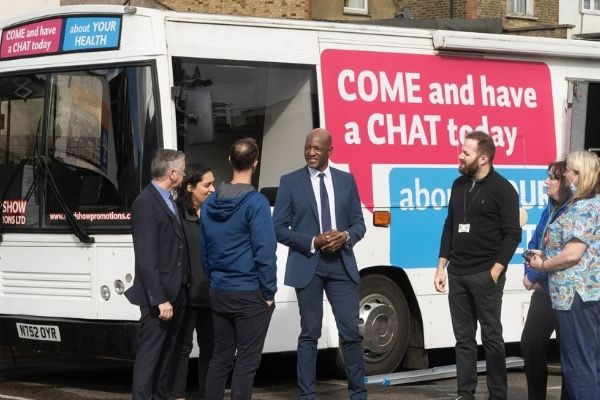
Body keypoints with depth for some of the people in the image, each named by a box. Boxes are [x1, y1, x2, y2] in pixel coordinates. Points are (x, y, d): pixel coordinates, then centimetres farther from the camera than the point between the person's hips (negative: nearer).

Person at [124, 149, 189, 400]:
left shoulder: (168, 201, 14)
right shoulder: (146, 203, -15)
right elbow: (146, 259, -19)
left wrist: (178, 292, 9)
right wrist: (160, 299, -21)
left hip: (175, 294, 9)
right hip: (157, 297, -9)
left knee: (166, 354, 15)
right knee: (149, 356, -4)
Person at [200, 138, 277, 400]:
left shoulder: (210, 203, 8)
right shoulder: (256, 203, -13)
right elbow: (264, 252, -16)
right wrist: (269, 292, -8)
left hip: (219, 293, 6)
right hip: (250, 294, -6)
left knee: (220, 357, 13)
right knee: (247, 361, -1)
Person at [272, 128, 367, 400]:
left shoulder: (346, 180, 9)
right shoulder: (290, 182, 1)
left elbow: (358, 223, 11)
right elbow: (279, 229, -2)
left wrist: (345, 236, -11)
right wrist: (313, 242, -14)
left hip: (341, 265, 2)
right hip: (307, 266, -2)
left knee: (351, 332, 1)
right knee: (309, 334, 3)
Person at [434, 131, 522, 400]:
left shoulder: (502, 189, -6)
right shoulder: (459, 184, 11)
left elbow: (512, 235, -9)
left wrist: (495, 272, -15)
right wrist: (441, 267, 11)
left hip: (485, 274, -5)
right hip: (457, 274, 5)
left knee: (491, 336, 0)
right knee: (463, 337, 8)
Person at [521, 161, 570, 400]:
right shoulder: (551, 209, 9)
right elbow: (534, 244, 17)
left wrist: (534, 276, -13)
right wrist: (529, 273, 0)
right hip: (544, 291, 9)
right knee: (530, 343, 12)